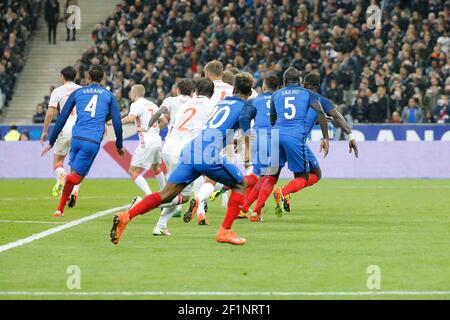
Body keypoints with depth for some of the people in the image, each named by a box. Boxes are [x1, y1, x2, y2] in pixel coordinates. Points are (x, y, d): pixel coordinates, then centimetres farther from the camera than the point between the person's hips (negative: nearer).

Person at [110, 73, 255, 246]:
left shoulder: (222, 102, 27)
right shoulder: (245, 107, 7)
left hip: (190, 152, 6)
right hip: (210, 156, -6)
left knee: (166, 195, 4)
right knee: (240, 184, 16)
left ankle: (125, 217, -13)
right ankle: (224, 231, 7)